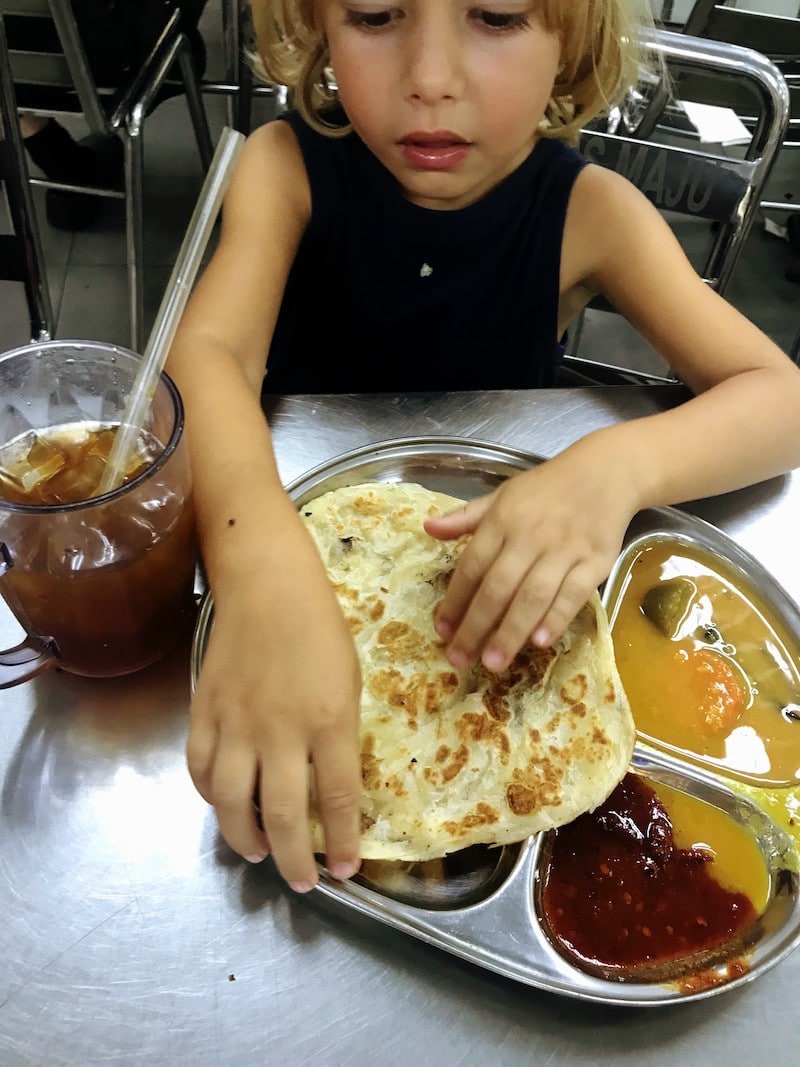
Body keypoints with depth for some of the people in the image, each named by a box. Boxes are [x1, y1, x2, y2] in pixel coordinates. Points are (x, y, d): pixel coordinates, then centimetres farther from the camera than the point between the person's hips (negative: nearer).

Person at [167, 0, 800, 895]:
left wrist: (621, 463, -43)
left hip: (501, 551, 0)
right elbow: (208, 352, -34)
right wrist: (262, 567, -55)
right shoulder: (289, 165, -17)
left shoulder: (586, 211, -16)